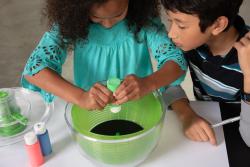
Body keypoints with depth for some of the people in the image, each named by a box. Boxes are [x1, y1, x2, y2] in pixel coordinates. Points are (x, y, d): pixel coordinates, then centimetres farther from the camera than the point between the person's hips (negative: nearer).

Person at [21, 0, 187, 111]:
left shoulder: (144, 18, -14)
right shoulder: (71, 22, -15)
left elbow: (177, 60, -14)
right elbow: (34, 68, -19)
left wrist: (148, 84, -35)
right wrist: (80, 97, -35)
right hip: (92, 115, -1)